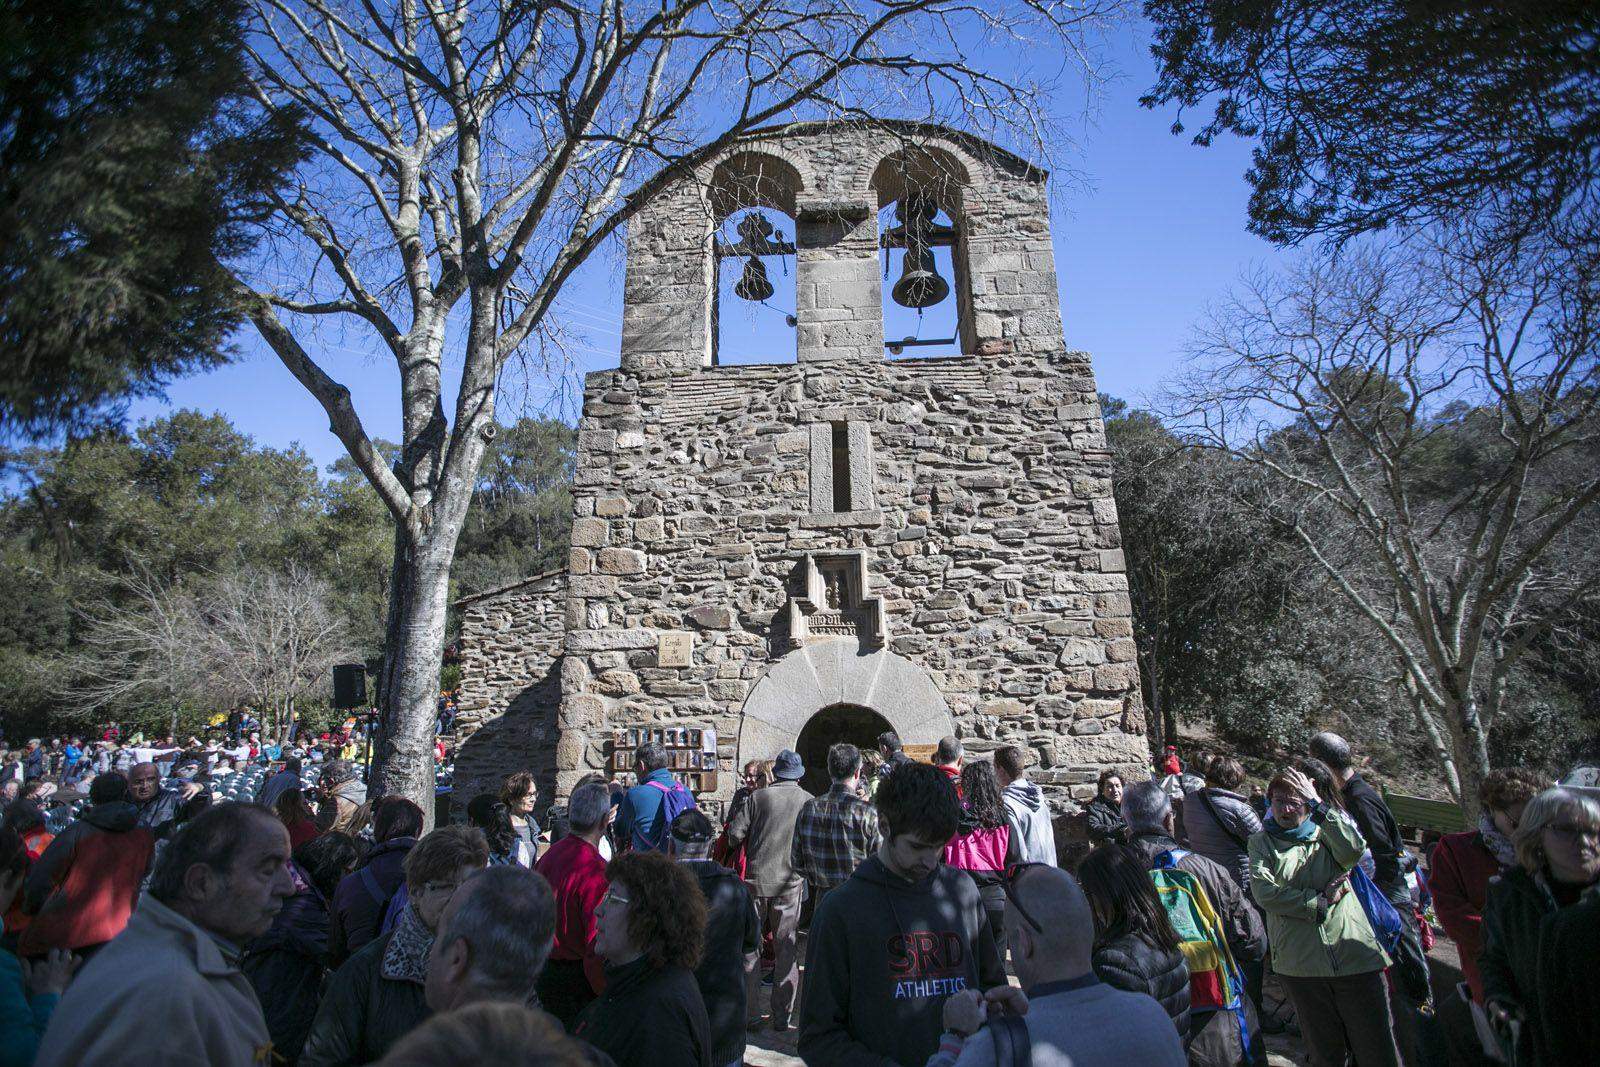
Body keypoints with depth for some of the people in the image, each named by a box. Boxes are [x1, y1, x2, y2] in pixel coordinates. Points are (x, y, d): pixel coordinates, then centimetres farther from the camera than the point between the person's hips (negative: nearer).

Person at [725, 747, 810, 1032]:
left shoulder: (759, 797, -5)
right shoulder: (808, 801, -3)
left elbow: (734, 834, -7)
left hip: (756, 879, 0)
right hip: (790, 883, 0)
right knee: (785, 949, 12)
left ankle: (750, 1015, 18)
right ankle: (782, 1016, 17)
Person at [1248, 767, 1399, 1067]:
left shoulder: (1325, 833, 9)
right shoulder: (1261, 842, 7)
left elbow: (1353, 850, -15)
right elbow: (1264, 893, -8)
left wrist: (1317, 804, -13)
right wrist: (1320, 900, -11)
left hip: (1354, 954, 0)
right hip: (1300, 963, 0)